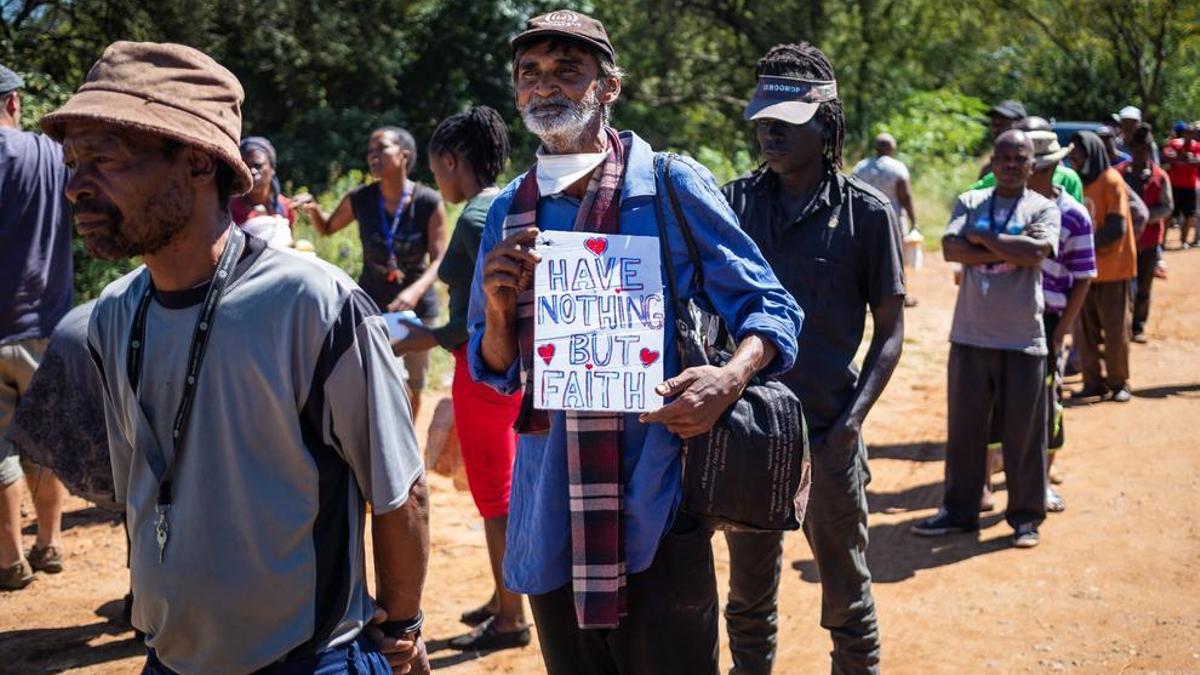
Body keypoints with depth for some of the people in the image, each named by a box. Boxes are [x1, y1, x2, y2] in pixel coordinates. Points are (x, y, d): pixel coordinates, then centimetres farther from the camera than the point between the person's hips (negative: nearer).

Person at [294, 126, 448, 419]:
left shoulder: (429, 203, -14)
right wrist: (312, 209, -11)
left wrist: (416, 291, -34)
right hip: (371, 303, 1)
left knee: (412, 387, 13)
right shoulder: (360, 199, -7)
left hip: (416, 306, -1)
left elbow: (439, 259, -16)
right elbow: (327, 228, 11)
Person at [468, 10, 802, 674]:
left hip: (655, 512, -4)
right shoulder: (508, 212, 7)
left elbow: (770, 307, -2)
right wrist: (498, 308, -9)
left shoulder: (671, 185, -5)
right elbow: (496, 369, 13)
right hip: (549, 518, 4)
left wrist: (731, 376, -22)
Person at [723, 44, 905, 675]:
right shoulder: (734, 202, 4)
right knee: (748, 598, 16)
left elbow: (889, 330, -1)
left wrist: (852, 421, -13)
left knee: (847, 600, 10)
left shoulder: (868, 212, -3)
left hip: (827, 435, -2)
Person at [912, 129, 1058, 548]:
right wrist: (1009, 251, -14)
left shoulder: (1043, 208, 2)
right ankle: (959, 510, 21)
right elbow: (951, 248, -9)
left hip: (1022, 339, -2)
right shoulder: (970, 202, 8)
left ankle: (1026, 516, 17)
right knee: (964, 427, 10)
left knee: (1024, 432, 4)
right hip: (970, 335, 2)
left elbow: (1036, 251, -18)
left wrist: (982, 237, -9)